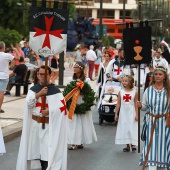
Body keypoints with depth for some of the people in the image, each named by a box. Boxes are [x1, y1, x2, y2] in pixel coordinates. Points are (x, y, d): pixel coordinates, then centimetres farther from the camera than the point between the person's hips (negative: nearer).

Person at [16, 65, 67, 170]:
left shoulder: (55, 91, -4)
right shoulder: (33, 89, 7)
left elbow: (63, 106, -9)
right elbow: (28, 104, -7)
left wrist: (49, 111, -19)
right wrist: (39, 94, -17)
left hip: (49, 124, -4)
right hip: (35, 123, 4)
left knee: (48, 148, -9)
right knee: (37, 147, 10)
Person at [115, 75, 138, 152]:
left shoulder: (134, 92, -4)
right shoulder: (121, 92, 1)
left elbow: (136, 104, -4)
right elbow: (118, 104, 4)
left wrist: (137, 114, -8)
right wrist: (116, 114, 2)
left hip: (131, 113, -2)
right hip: (123, 113, 3)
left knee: (132, 128, -4)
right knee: (124, 128, 3)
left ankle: (133, 144, 2)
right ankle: (127, 145, 9)